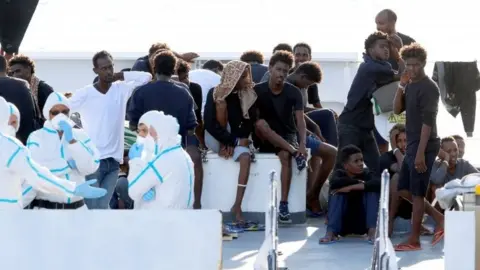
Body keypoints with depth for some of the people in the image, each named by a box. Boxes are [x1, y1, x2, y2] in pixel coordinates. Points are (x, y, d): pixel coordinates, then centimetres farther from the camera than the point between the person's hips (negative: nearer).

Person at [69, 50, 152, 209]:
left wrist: (120, 76, 1)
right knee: (92, 207, -7)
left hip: (113, 160, 3)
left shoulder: (122, 89, 6)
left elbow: (146, 77, 0)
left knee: (103, 207, 1)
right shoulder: (84, 94, -4)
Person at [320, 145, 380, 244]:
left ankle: (372, 231, -29)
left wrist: (351, 187, -32)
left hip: (362, 223, 0)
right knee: (337, 193, -22)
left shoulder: (366, 174, -7)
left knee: (373, 191, -19)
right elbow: (334, 183, -31)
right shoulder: (340, 173, -6)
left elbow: (378, 183, -31)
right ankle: (331, 232, -32)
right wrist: (358, 182, -24)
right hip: (343, 224, 0)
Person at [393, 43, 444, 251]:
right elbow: (397, 110, 6)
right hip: (411, 145, 9)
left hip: (424, 147, -9)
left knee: (416, 193, -4)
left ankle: (414, 241, 2)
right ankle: (439, 219, 20)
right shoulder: (410, 85, 12)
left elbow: (428, 122, -20)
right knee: (404, 189, 13)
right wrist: (401, 86, -6)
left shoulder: (429, 87, -15)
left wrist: (421, 153, -24)